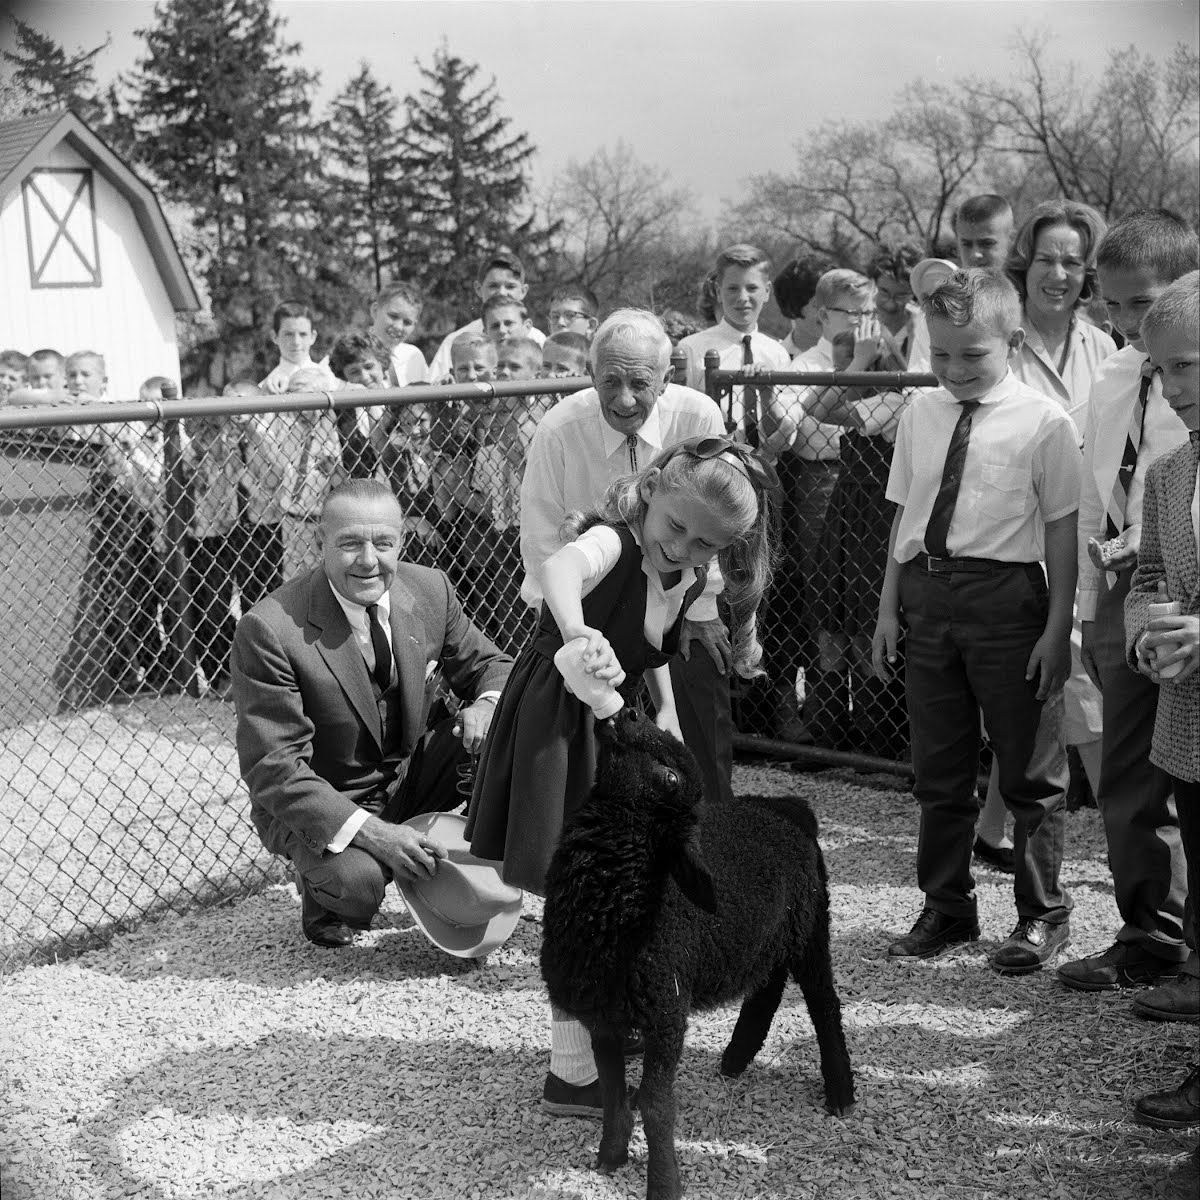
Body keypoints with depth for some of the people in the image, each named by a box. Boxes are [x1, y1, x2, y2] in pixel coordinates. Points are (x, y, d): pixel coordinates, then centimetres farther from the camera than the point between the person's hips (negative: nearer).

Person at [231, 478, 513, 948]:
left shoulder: (430, 590, -8)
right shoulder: (267, 630, -24)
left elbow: (488, 665, 7)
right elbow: (273, 768, -24)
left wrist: (487, 704, -20)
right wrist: (371, 832, -35)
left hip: (414, 777, 5)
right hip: (322, 804, -4)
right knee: (356, 883, -34)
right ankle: (321, 880, 3)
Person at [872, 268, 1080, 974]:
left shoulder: (1043, 423, -5)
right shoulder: (921, 414, 9)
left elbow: (1062, 531, -6)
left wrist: (1057, 628, -10)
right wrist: (889, 608, 11)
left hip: (1005, 597, -4)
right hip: (926, 593, 5)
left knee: (1028, 769, 7)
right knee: (938, 769, 13)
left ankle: (1042, 915, 23)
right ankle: (947, 908, 29)